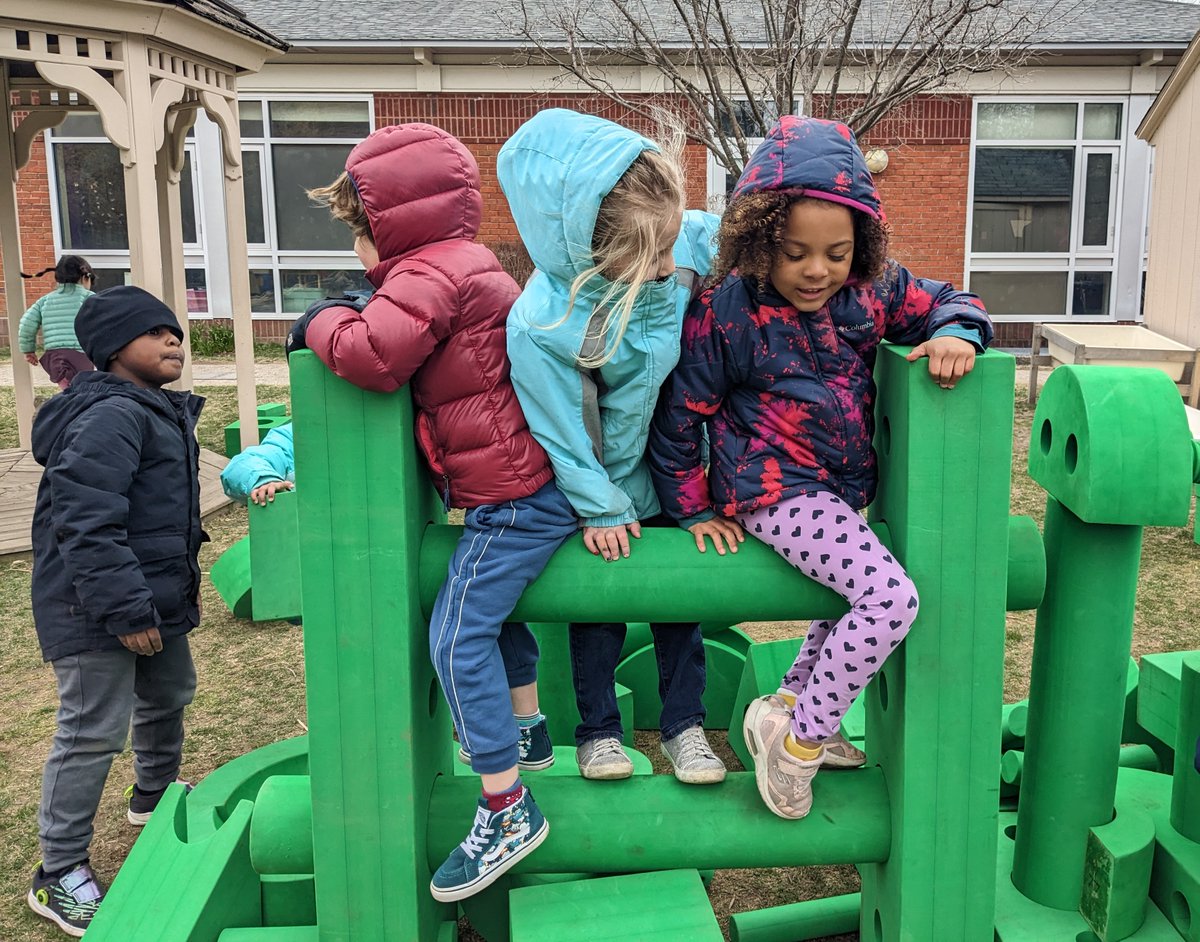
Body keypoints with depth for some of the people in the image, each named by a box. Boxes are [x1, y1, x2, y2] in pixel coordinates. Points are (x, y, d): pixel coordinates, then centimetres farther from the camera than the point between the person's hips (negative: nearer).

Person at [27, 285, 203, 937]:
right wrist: (126, 610, -26)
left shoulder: (160, 412, 13)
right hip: (96, 613, -11)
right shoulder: (110, 417, -22)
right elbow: (89, 525, -28)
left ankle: (155, 792, 51)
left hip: (153, 598, 11)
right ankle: (59, 873, 9)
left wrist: (184, 578, 24)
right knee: (94, 732, -4)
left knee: (169, 695, 25)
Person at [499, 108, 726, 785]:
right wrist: (601, 509, -8)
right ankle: (599, 730, 36)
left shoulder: (698, 244, -28)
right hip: (607, 493, -3)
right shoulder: (540, 328, -35)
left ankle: (685, 724, 36)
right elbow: (564, 431, -20)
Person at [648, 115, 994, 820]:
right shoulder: (727, 313, -15)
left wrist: (956, 333, -13)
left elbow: (947, 302, 12)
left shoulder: (871, 292, -2)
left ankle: (790, 703, 37)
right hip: (776, 491, -8)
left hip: (844, 490, 8)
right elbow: (680, 413, -6)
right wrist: (695, 509, -1)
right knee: (892, 597, -21)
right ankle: (798, 741, -6)